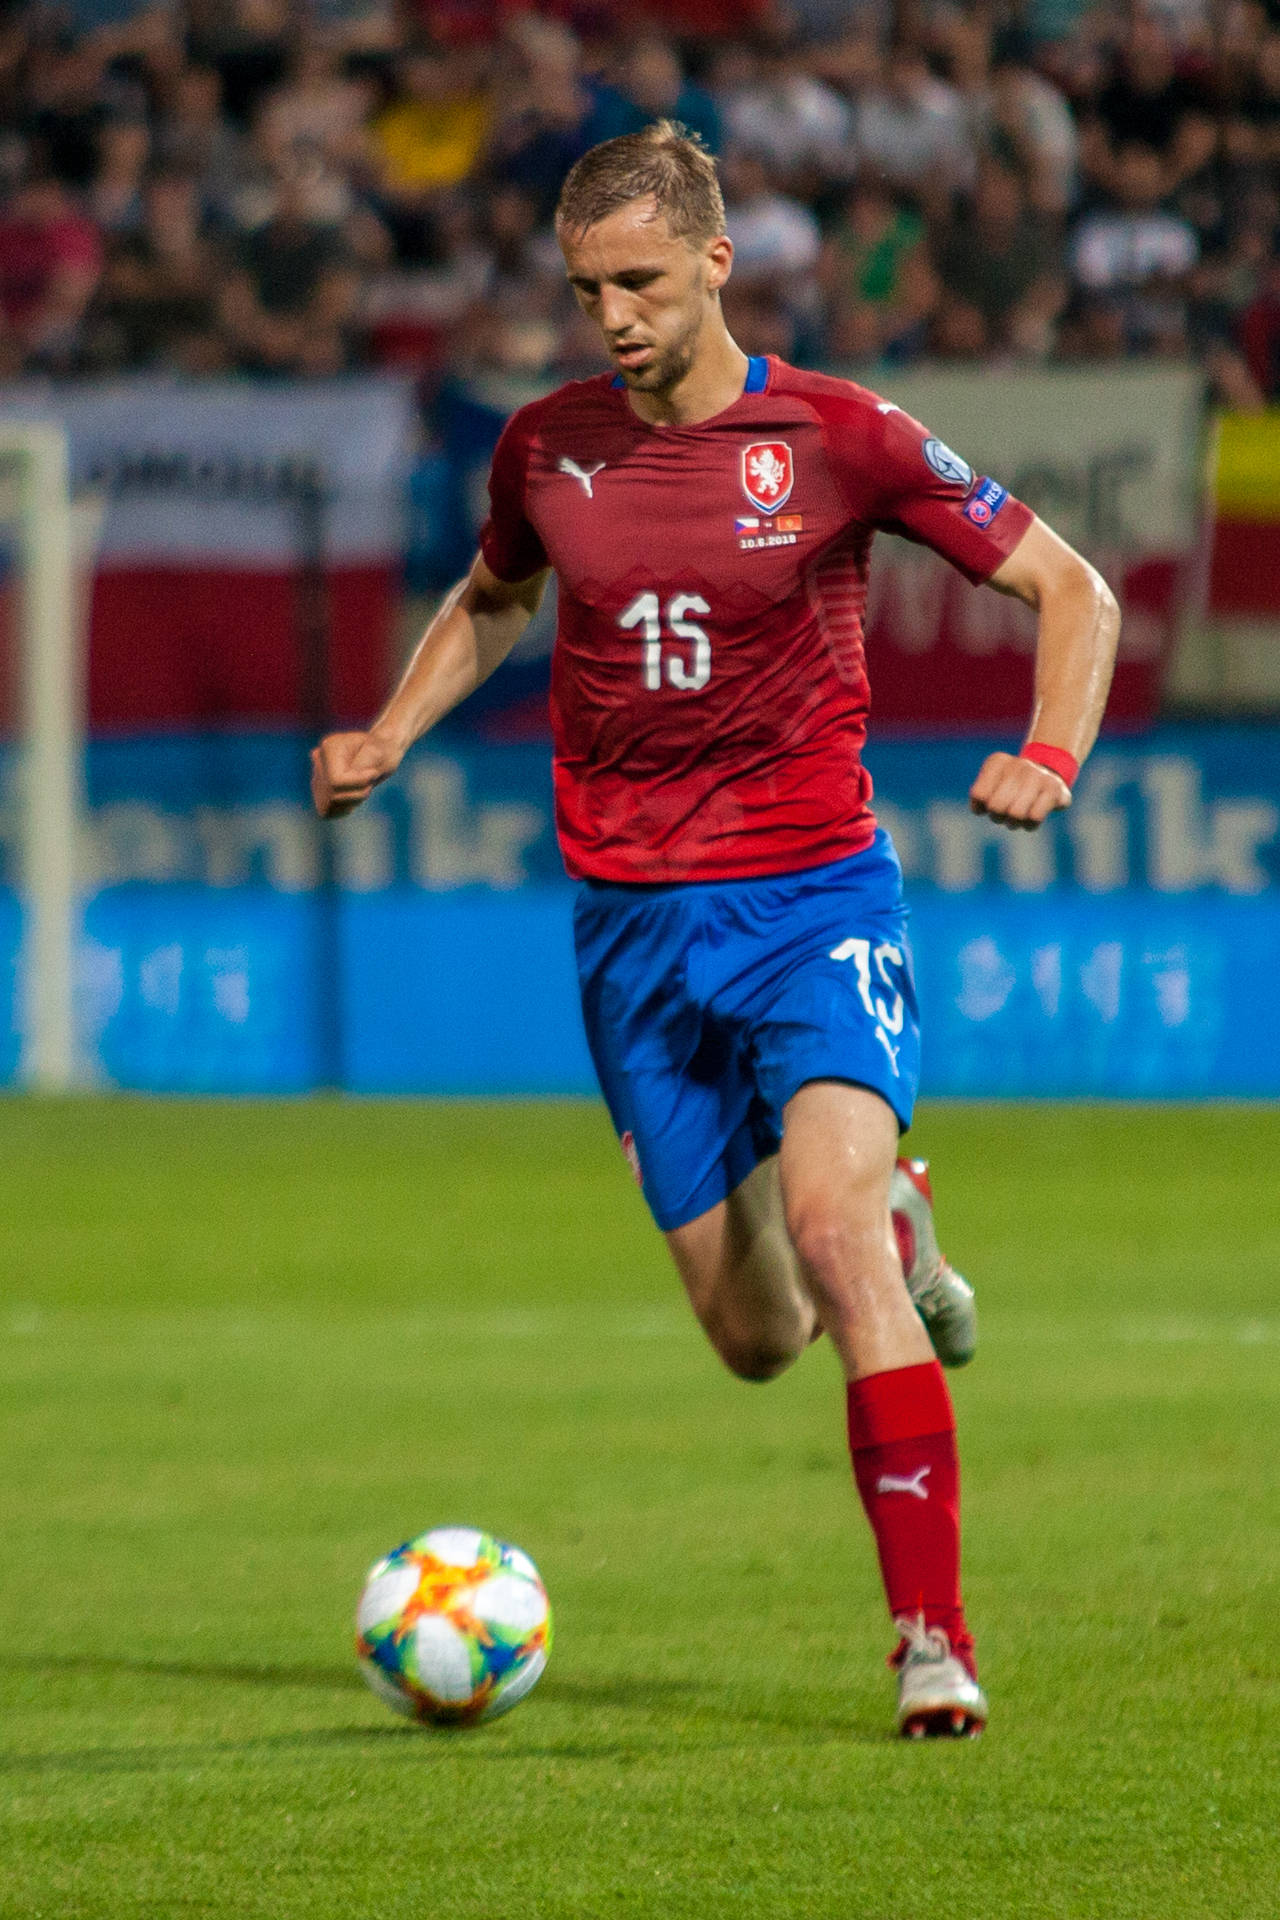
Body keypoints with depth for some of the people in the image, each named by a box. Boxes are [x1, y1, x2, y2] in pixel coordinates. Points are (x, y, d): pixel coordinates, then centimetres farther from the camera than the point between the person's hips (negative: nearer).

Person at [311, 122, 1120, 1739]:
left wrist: (1048, 759, -16)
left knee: (828, 1218, -26)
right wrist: (388, 735, 11)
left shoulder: (834, 437, -7)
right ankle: (893, 1236, 43)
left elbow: (1071, 590, 1)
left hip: (812, 894, -4)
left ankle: (933, 1636, -22)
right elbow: (493, 598, 27)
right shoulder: (546, 448, 3)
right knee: (753, 1339, 5)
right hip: (633, 924, 4)